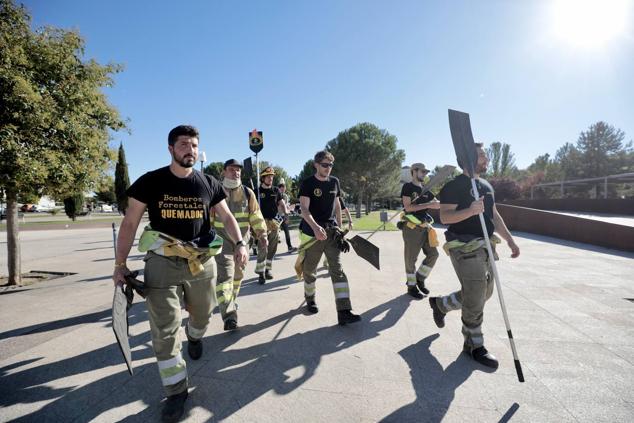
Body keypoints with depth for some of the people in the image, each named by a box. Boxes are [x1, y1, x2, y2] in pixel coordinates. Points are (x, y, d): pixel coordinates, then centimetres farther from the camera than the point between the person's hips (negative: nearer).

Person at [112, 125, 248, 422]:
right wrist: (120, 264, -4)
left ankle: (194, 337, 57)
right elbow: (130, 223, -1)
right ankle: (176, 390, 16)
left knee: (202, 314, 21)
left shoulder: (209, 184, 2)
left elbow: (226, 216, 7)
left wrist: (240, 243, -11)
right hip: (162, 263, -2)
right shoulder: (150, 182, -4)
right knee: (164, 331, -2)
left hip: (202, 262, 3)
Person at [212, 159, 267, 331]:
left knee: (238, 274, 17)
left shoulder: (247, 192, 4)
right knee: (225, 276, -14)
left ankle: (231, 301, 40)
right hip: (222, 241, -4)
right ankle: (229, 315, -15)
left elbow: (256, 215, 6)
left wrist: (261, 234, 2)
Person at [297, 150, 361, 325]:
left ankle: (344, 312, -7)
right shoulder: (308, 183, -8)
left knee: (338, 270, -6)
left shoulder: (334, 182, 8)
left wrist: (339, 226, 16)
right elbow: (304, 209, -19)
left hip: (331, 231, 3)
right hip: (312, 233, -3)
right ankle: (310, 298, 38)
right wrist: (315, 227, -35)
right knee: (309, 270, 11)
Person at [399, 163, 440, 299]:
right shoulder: (408, 187, -6)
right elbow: (408, 207, -17)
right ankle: (411, 286, 15)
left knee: (433, 254, 7)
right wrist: (427, 205, -19)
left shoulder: (425, 189, 16)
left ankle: (419, 278, 24)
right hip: (412, 228, -7)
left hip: (424, 227, 7)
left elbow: (437, 203, 16)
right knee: (411, 258, 1)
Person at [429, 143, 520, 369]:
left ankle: (440, 303, 36)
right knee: (475, 299, -4)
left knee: (483, 294, 17)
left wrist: (510, 240, 14)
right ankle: (474, 346, 15)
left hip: (485, 247, 9)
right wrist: (471, 211, -32)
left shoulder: (486, 186, 16)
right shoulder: (454, 186, -11)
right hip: (465, 248, -9)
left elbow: (494, 216, 21)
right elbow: (445, 216, -19)